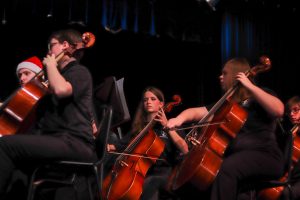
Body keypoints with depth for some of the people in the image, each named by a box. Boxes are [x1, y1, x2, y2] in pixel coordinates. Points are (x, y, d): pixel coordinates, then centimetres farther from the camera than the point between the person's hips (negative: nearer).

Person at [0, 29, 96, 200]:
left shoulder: (80, 72, 2)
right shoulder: (62, 74, 30)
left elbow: (60, 90, -21)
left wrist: (50, 64, -4)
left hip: (74, 144, -9)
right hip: (58, 141, 9)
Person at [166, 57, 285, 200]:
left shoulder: (259, 97, 3)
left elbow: (279, 110, -18)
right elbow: (196, 112, 13)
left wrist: (250, 86, -17)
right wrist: (180, 118, -9)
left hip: (265, 156, -7)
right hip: (236, 157, 7)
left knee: (225, 169, -34)